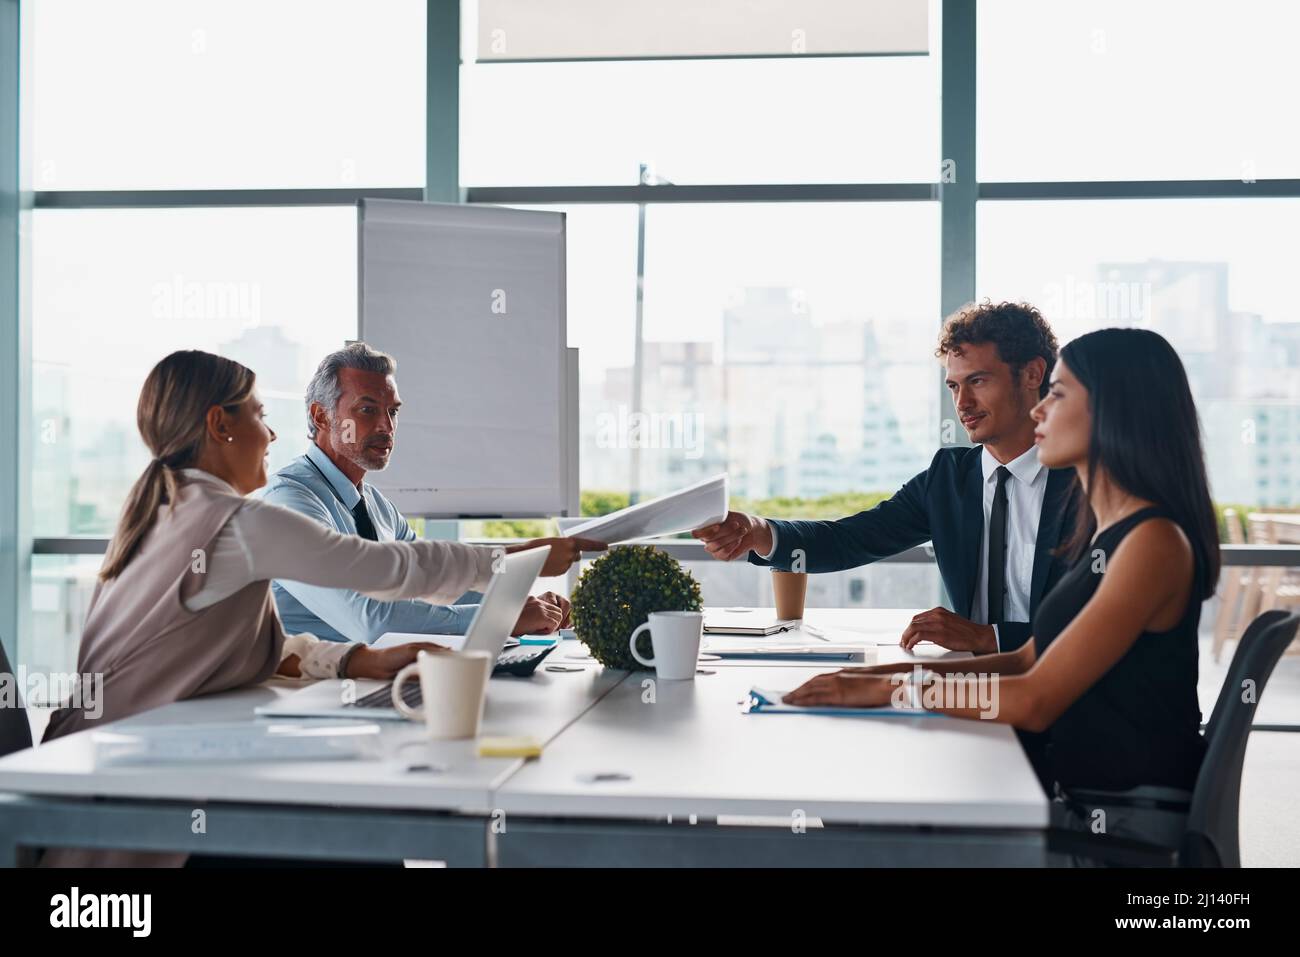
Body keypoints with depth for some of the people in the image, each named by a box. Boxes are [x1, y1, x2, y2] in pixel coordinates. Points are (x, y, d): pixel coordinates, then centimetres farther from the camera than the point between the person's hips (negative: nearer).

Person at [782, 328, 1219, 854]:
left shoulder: (1155, 542, -17)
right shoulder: (1106, 533, 13)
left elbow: (1035, 701, -21)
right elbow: (1030, 660, 13)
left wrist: (887, 688, -13)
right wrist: (881, 672, 3)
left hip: (1132, 822, -8)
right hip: (1080, 803, 8)